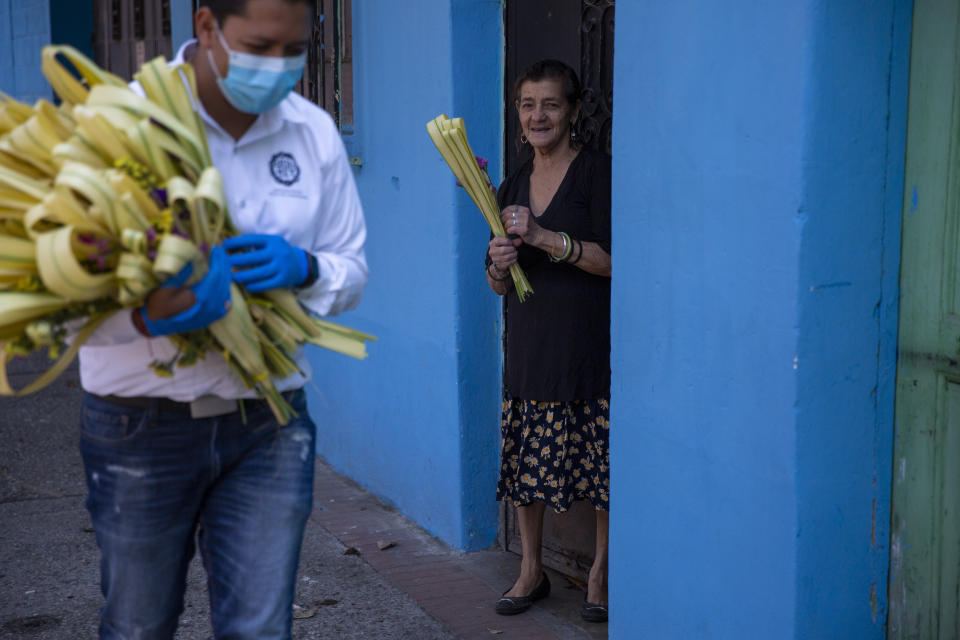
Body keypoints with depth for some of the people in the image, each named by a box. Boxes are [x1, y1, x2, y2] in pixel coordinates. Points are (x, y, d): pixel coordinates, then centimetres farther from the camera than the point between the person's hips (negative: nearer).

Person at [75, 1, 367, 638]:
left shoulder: (314, 132, 3)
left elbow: (352, 271, 10)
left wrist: (303, 268, -14)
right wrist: (151, 316, -36)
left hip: (269, 424, 3)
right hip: (141, 425, -2)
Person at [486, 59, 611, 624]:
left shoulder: (599, 173, -5)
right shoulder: (513, 187, 14)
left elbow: (613, 260, -14)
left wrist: (544, 238, -20)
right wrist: (498, 264, -6)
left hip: (592, 343, -5)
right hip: (529, 343, 6)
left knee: (603, 462, 0)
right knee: (525, 460, 9)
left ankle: (601, 571, 17)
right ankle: (532, 570, 24)